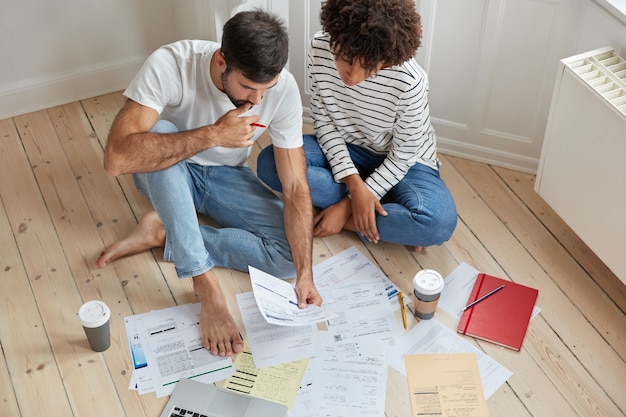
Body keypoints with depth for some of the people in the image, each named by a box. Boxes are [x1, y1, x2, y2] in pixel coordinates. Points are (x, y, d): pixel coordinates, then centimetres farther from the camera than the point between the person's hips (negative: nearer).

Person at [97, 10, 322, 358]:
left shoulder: (283, 88, -25)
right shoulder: (170, 65, -32)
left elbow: (296, 188, -21)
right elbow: (116, 158, -41)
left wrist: (305, 275, -30)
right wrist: (213, 134, -42)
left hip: (226, 176, 2)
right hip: (167, 173, -1)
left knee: (291, 254, -20)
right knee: (159, 131, -37)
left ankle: (162, 233, -10)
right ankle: (207, 286, -31)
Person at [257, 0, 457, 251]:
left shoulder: (409, 83, -31)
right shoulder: (320, 49, -22)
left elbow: (402, 158, -18)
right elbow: (323, 122, -11)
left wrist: (348, 205, -19)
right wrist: (354, 184, -24)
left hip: (400, 162, -4)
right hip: (343, 150, 5)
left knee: (439, 222, -33)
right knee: (270, 162, -21)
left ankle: (349, 219, -11)